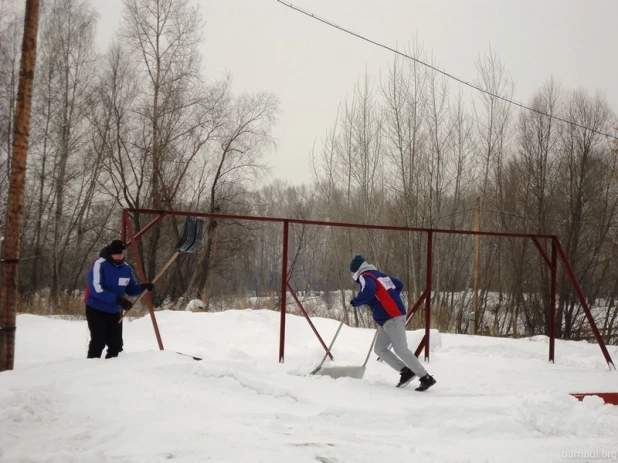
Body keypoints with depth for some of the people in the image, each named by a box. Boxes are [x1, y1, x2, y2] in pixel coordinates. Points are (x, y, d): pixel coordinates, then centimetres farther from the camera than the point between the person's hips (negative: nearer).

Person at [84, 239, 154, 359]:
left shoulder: (126, 268, 1)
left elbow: (130, 288, 11)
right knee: (99, 342, -11)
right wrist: (117, 299, -32)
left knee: (116, 344, 7)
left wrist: (142, 287, -10)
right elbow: (96, 288, -25)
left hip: (114, 312, 6)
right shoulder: (100, 264, -17)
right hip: (96, 310, -6)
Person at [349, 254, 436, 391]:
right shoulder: (380, 275, 20)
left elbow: (369, 290, -31)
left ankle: (426, 378, -6)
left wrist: (356, 302, -15)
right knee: (379, 349, 12)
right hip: (388, 318, 10)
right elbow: (399, 285, 27)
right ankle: (406, 371, 12)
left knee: (401, 350, -10)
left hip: (392, 318, -10)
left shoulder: (365, 277, -8)